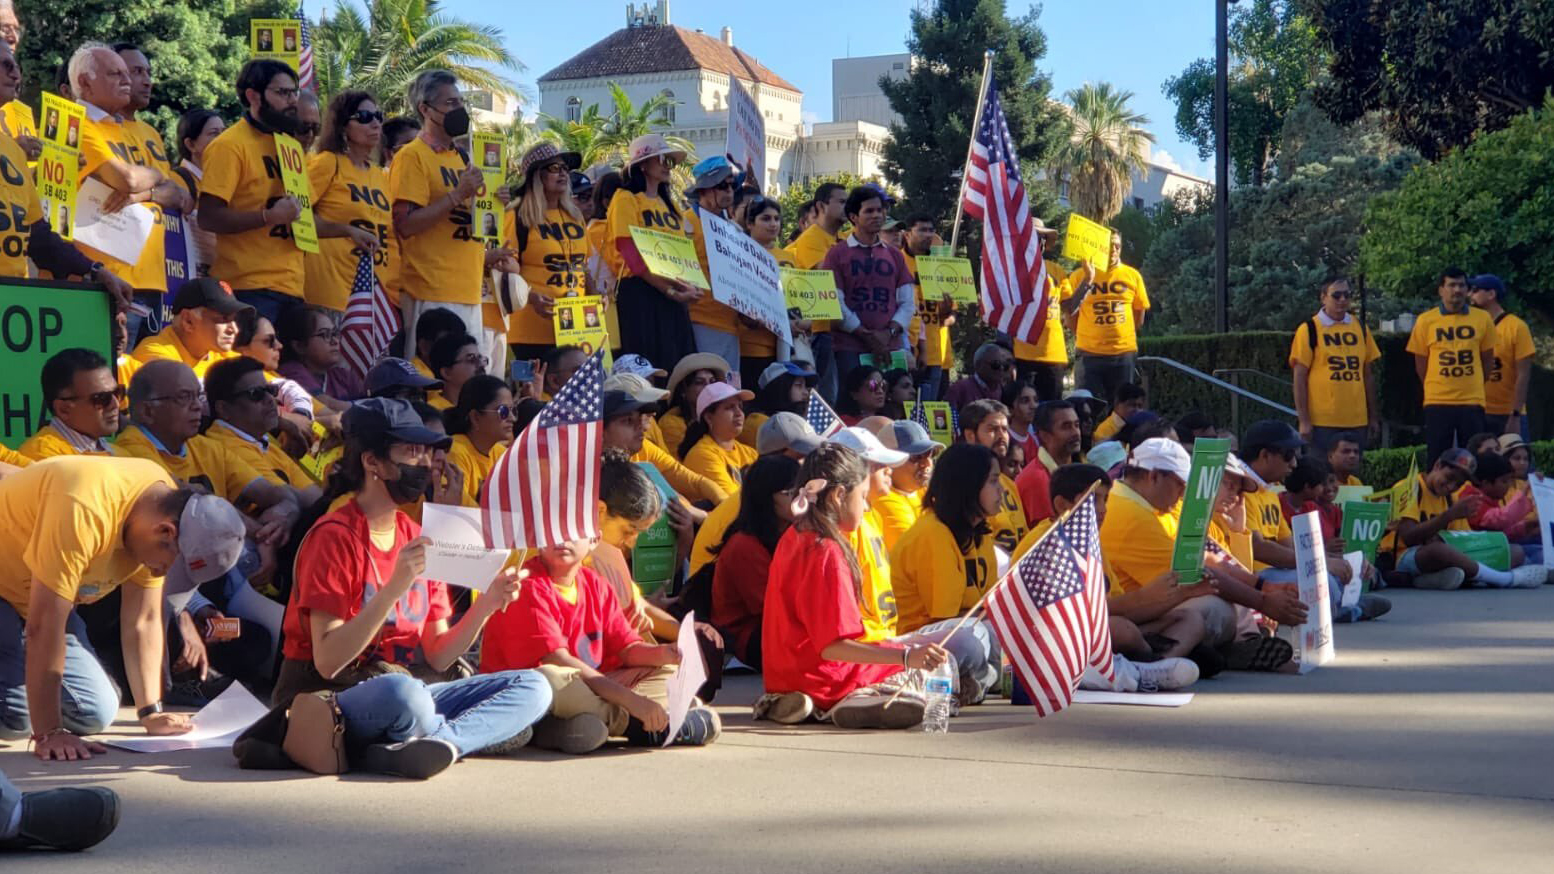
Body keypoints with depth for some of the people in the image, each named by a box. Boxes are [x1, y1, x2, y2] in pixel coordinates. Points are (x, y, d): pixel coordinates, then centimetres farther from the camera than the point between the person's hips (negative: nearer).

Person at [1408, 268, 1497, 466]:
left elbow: (1487, 361, 12)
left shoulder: (1483, 319, 3)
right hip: (1437, 402, -1)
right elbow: (1420, 364, 7)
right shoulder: (1425, 320, -1)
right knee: (1437, 460, 3)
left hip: (1473, 401, 1)